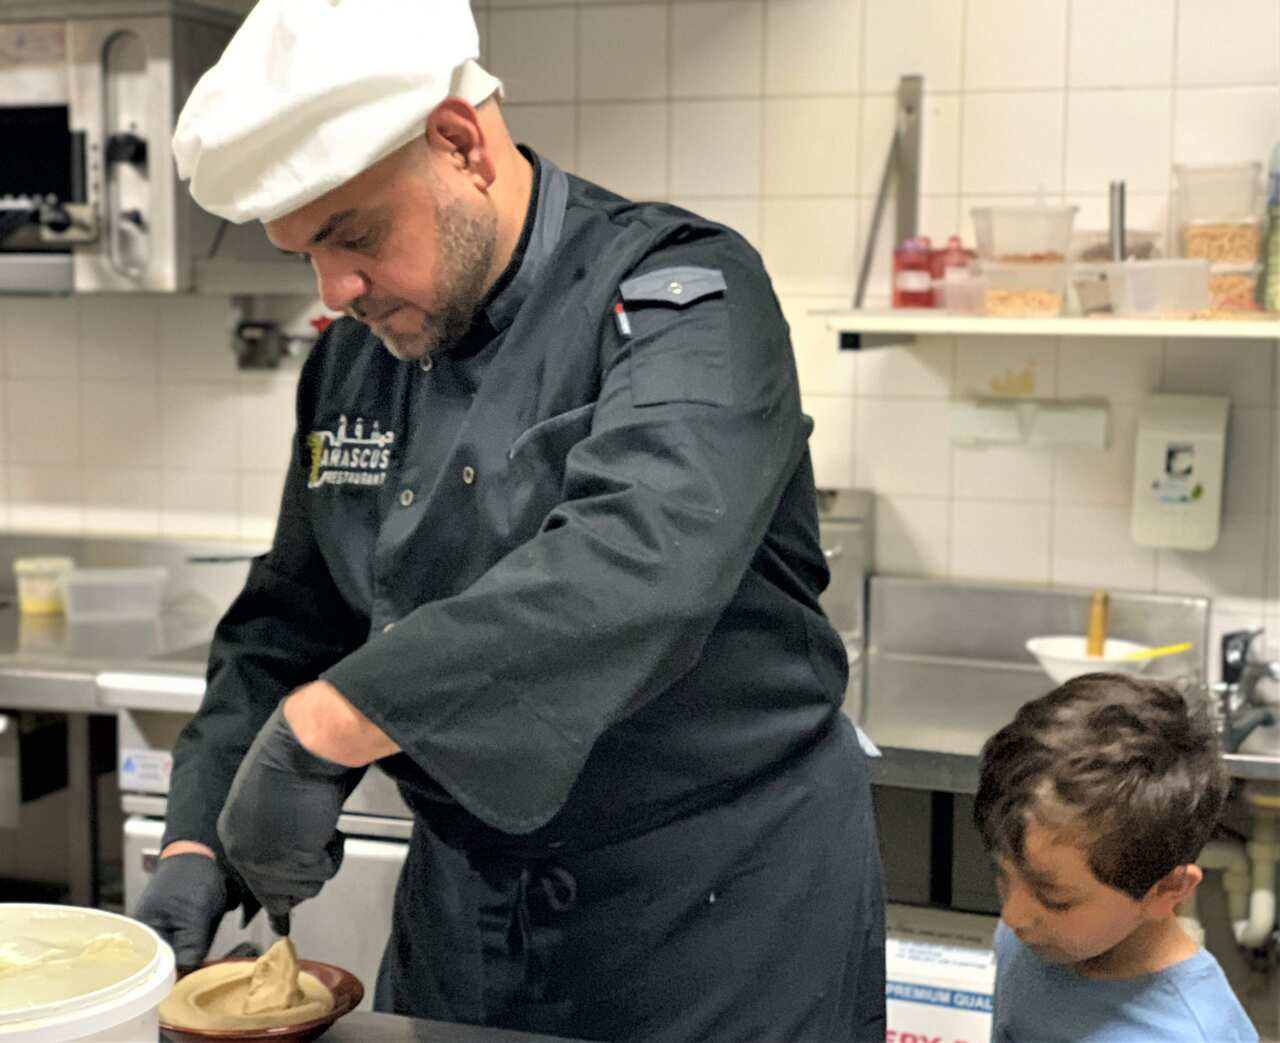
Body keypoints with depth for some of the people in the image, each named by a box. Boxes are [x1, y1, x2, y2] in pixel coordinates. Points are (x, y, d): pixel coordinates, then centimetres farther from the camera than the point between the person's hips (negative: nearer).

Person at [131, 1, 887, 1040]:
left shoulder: (680, 300, -18)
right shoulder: (353, 360, 4)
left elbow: (636, 567, -35)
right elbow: (292, 622, 10)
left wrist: (318, 733, -37)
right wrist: (201, 845, -3)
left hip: (720, 906, -6)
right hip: (461, 903, 6)